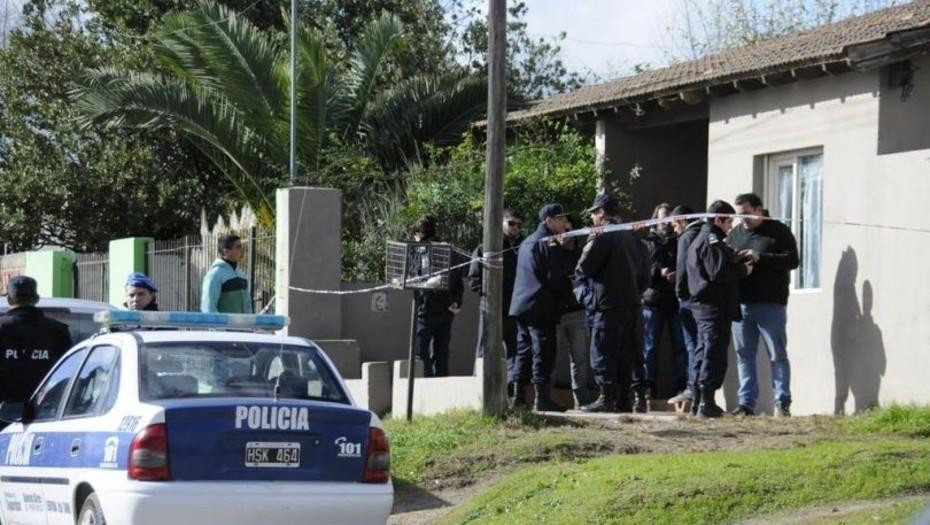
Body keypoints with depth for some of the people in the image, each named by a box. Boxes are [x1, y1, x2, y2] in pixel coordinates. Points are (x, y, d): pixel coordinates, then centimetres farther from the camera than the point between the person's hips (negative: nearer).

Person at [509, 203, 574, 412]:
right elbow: (555, 277, -15)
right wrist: (567, 294, 1)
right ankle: (542, 398, -13)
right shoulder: (550, 244, -10)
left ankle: (517, 396, 12)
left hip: (521, 305, 9)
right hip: (541, 306, -9)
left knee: (523, 351, 12)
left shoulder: (527, 242, 19)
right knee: (544, 350, -9)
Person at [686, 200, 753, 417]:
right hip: (715, 307, -10)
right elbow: (719, 273, -22)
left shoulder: (699, 240, 19)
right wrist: (744, 270, -9)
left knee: (704, 351, 14)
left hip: (701, 304, 10)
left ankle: (700, 401, 18)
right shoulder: (712, 241, -13)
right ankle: (707, 402, -12)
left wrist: (736, 261, 10)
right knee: (715, 353, -9)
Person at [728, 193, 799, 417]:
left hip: (771, 304, -5)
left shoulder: (779, 231, 0)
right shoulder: (735, 233, 15)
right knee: (744, 356, 6)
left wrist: (760, 258, -18)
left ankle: (782, 403, 2)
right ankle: (746, 402, 10)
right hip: (741, 303, 5)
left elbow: (792, 260, -9)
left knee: (777, 355, -1)